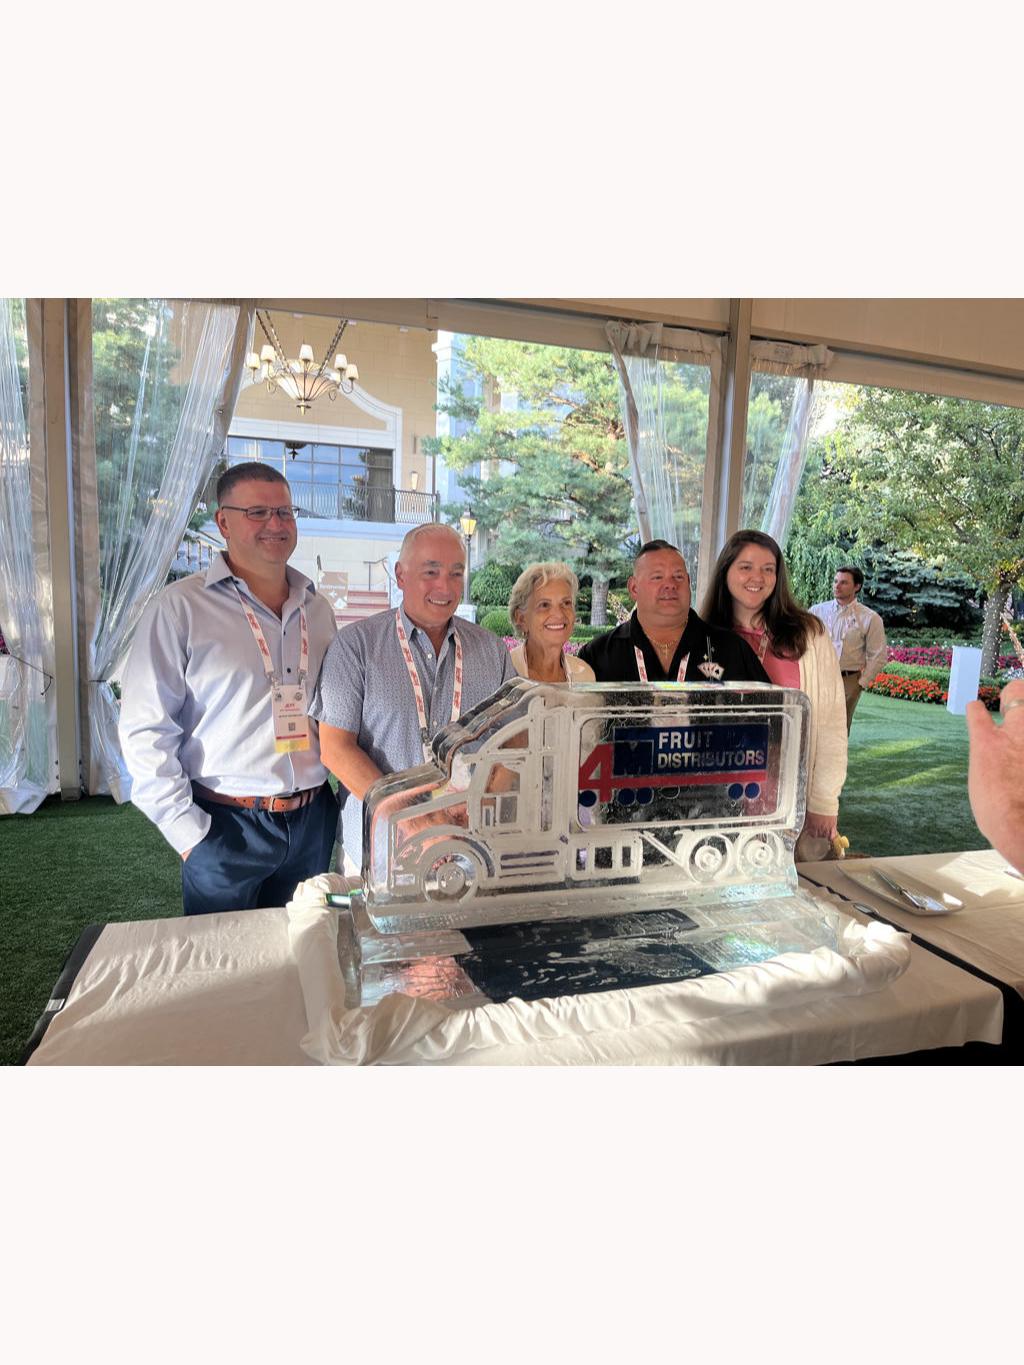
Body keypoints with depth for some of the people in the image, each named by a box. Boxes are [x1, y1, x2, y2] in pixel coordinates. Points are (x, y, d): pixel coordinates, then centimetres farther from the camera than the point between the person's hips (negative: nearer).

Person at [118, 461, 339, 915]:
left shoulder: (316, 608, 8)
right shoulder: (180, 607, -8)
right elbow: (146, 731, -10)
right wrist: (187, 831, -13)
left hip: (314, 821, 5)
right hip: (226, 826, -4)